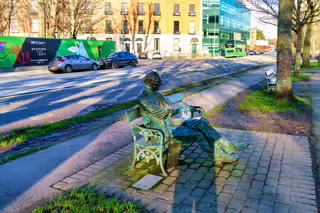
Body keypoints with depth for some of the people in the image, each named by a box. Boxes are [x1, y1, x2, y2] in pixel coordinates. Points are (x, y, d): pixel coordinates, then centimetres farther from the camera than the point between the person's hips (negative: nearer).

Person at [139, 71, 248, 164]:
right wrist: (177, 110, -11)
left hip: (171, 121, 8)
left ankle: (228, 146, -9)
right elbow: (160, 113, -22)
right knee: (198, 135, -21)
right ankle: (219, 156, -5)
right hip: (163, 129, -8)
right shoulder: (144, 99, -15)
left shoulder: (157, 94, 14)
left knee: (201, 123, -10)